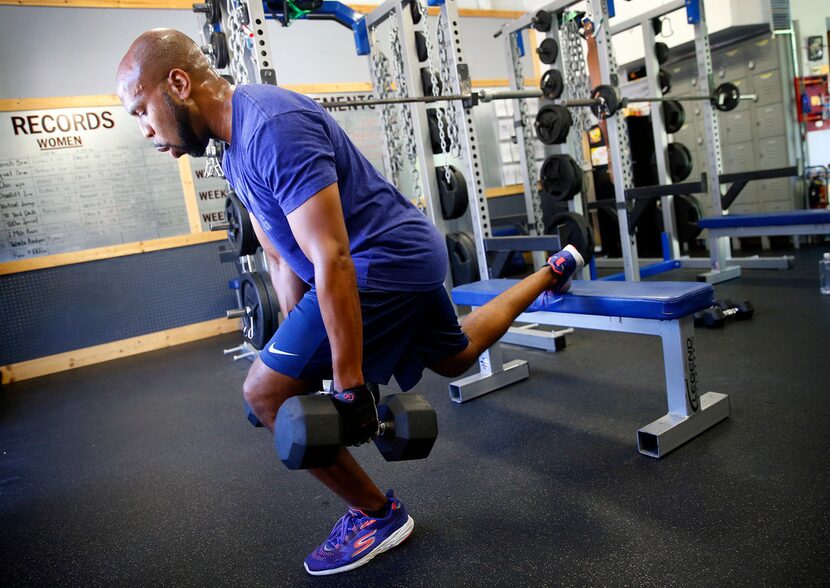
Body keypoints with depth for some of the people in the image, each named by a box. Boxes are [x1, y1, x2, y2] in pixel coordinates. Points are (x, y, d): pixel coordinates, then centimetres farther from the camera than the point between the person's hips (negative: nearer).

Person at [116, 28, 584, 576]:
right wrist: (300, 343, 17)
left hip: (385, 261, -10)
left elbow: (332, 262, -28)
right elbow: (281, 258, 14)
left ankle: (377, 515, 10)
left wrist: (350, 386, -24)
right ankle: (552, 271, 49)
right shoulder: (236, 145, 9)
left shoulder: (272, 126, -23)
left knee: (267, 392, -9)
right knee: (455, 357, 31)